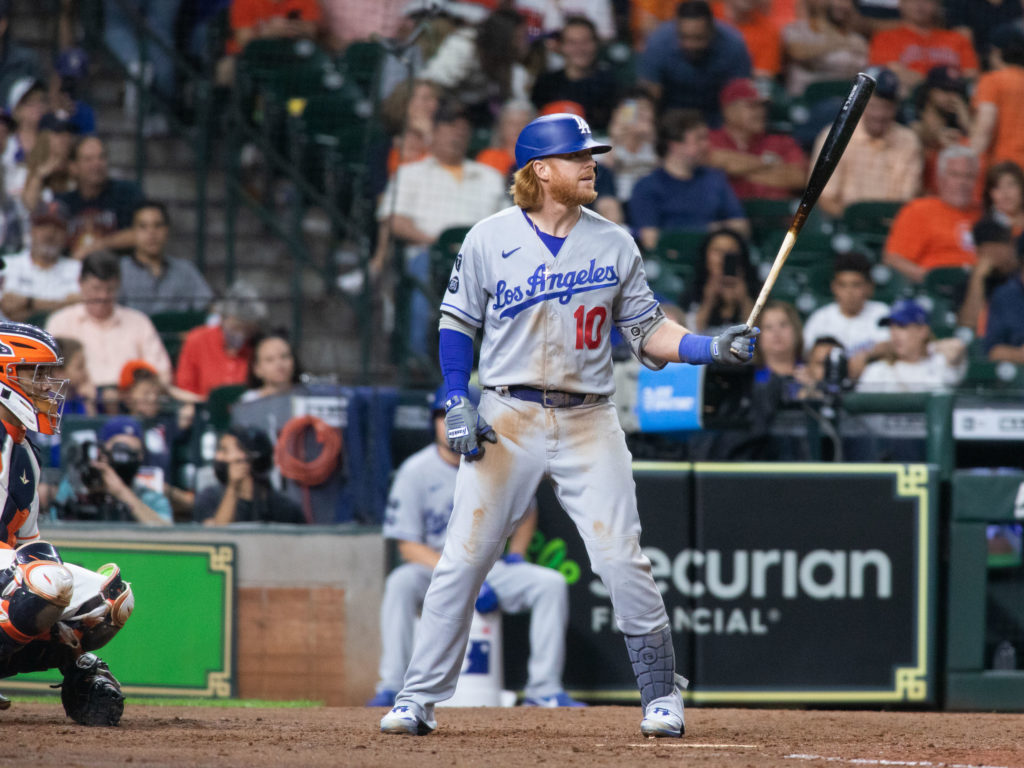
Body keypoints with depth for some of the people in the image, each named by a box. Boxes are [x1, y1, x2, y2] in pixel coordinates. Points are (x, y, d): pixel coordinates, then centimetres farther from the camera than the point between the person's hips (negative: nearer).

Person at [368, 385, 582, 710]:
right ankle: (391, 686, -33)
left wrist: (515, 555, 0)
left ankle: (544, 689, -18)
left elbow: (525, 511, 17)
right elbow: (408, 546, -12)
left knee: (551, 583, -19)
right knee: (400, 583, -35)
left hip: (490, 568, 3)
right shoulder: (416, 471, -10)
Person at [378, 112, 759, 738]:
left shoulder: (613, 244, 5)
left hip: (589, 423, 1)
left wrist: (711, 348, -8)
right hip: (508, 420, -1)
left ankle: (661, 691, 9)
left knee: (622, 560, -5)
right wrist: (458, 402, -4)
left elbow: (647, 330, 8)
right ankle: (419, 698, 4)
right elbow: (458, 322, 7)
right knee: (463, 558, -3)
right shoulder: (491, 240, -1)